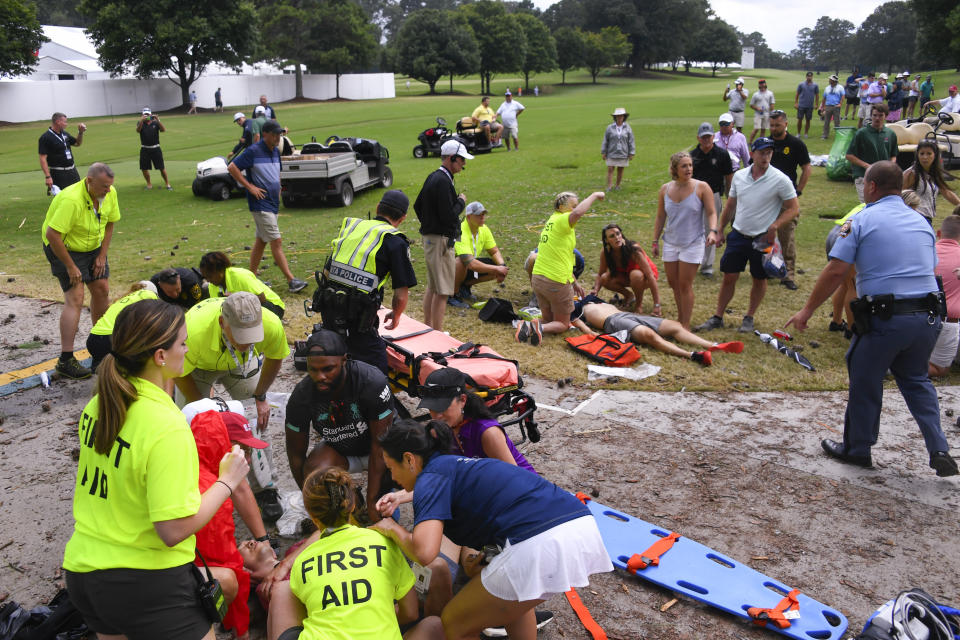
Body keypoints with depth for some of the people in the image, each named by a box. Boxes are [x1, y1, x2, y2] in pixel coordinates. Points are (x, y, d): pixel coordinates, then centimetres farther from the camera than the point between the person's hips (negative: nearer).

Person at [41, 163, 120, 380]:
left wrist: (102, 256, -1)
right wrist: (70, 266, -26)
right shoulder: (71, 199, -33)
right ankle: (65, 360, -12)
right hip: (64, 247, -7)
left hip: (93, 246, 7)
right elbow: (52, 235, -33)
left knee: (102, 289, 7)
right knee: (75, 299, -14)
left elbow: (109, 223, 4)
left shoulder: (110, 193, -10)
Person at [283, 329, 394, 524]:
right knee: (314, 472, -32)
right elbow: (296, 455, -10)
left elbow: (380, 444, -26)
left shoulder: (373, 381, -32)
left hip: (373, 448, -1)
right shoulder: (301, 396, -23)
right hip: (338, 450, 1)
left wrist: (372, 503, -25)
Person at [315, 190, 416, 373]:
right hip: (357, 316, -6)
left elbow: (328, 270, 21)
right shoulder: (395, 242, -3)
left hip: (327, 307, 7)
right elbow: (401, 296, -6)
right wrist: (395, 316, 17)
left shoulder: (350, 225, 13)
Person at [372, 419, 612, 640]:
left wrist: (394, 529, 5)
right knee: (512, 597, 38)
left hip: (540, 545, -9)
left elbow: (424, 551, -14)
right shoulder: (461, 467, 27)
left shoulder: (431, 477, 1)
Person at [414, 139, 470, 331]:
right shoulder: (443, 182, -19)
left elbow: (417, 205, 21)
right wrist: (461, 201, -7)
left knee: (432, 287, 19)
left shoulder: (432, 177, 12)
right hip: (441, 241, -11)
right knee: (442, 291, -6)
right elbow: (449, 217, -23)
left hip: (430, 237, 11)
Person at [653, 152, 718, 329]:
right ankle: (680, 318, 29)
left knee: (685, 284, -4)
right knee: (673, 283, 11)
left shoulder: (702, 187, -8)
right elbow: (660, 217, 11)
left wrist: (712, 231, -24)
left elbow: (711, 213, -6)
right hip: (670, 243, 4)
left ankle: (685, 325, 6)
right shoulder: (665, 189, 3)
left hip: (693, 243, -4)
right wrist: (655, 241, 11)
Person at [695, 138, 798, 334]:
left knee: (759, 280, 10)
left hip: (762, 238, -3)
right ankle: (717, 317, 16)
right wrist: (720, 231, 14)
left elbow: (793, 209, -5)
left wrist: (774, 226, -20)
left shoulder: (780, 180, -11)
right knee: (729, 277, 6)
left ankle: (749, 318, 27)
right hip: (738, 235, 3)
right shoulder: (739, 176, 3)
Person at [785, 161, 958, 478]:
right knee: (916, 380, 25)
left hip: (884, 318, -6)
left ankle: (857, 450, 27)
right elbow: (929, 270, 16)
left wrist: (807, 310, -5)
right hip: (927, 317, 6)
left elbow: (835, 271, -12)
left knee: (865, 383, 12)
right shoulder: (921, 222, 13)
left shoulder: (862, 220, -5)